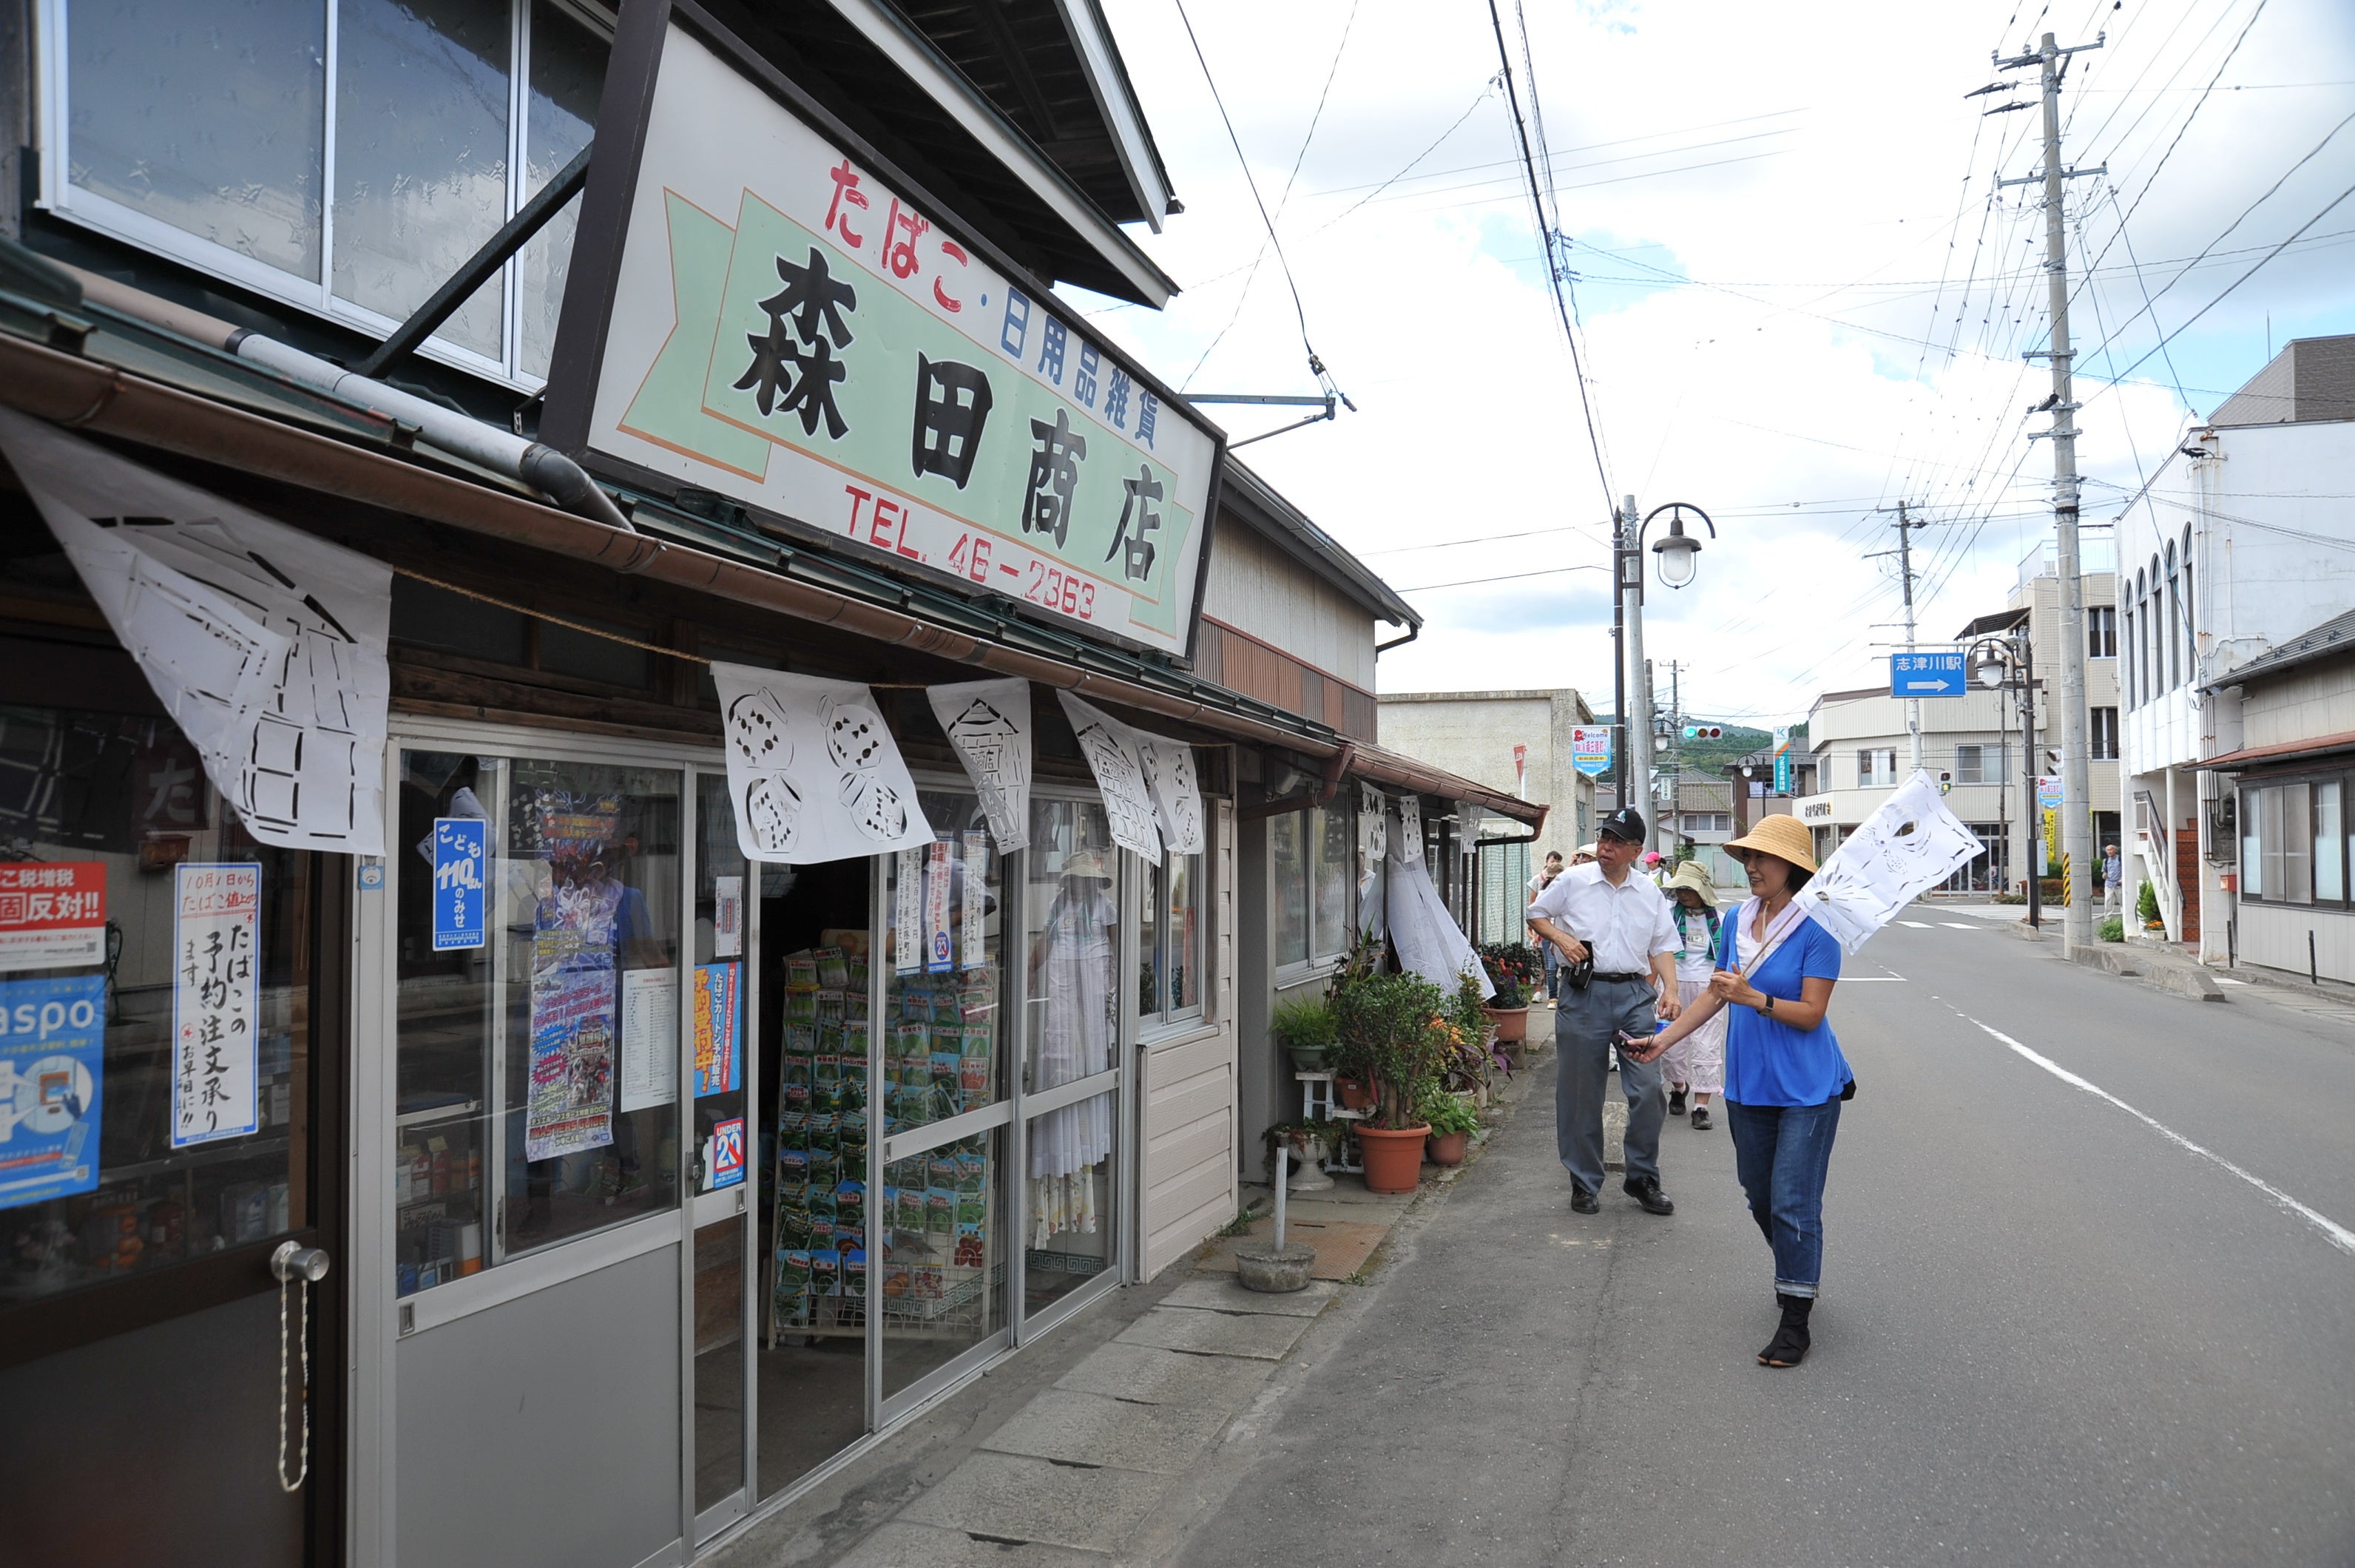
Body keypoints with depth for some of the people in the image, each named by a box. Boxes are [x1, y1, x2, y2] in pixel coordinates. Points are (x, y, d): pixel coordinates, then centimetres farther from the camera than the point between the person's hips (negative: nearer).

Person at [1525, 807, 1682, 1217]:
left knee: (1648, 1089, -2)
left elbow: (1663, 946, 12)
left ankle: (1643, 1178, 16)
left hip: (1635, 994, 2)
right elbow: (1536, 915, 12)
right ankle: (1584, 1182, 17)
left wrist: (1670, 988, -3)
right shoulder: (1572, 881, 2)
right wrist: (1561, 938, -6)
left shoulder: (1650, 895, 10)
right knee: (1581, 1095, 4)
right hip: (1584, 994, -2)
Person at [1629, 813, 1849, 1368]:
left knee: (1793, 1203, -4)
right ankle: (1797, 1275, 42)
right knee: (1760, 1198, 18)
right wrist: (1663, 1039, 11)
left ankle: (1795, 1323, 6)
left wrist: (1753, 998, -30)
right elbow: (1716, 994, 14)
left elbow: (1811, 1014, -17)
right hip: (1749, 1086, 7)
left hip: (1806, 1091, -6)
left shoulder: (1816, 929, -14)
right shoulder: (1737, 921, 5)